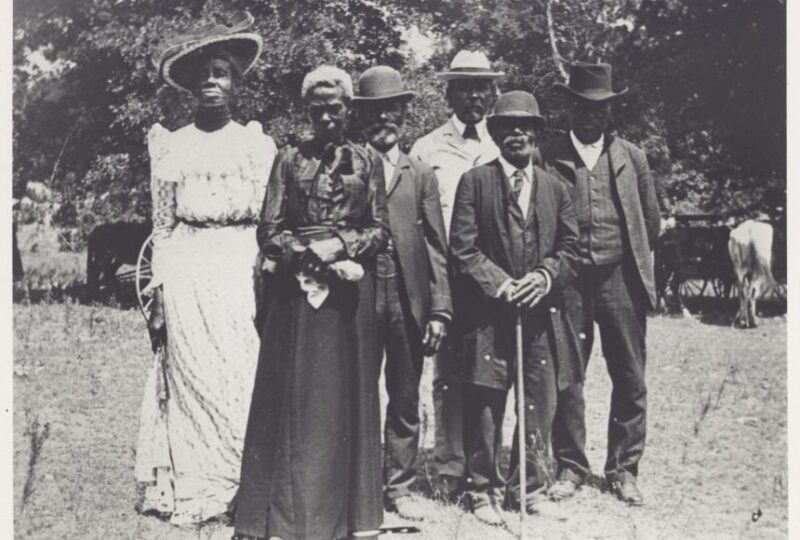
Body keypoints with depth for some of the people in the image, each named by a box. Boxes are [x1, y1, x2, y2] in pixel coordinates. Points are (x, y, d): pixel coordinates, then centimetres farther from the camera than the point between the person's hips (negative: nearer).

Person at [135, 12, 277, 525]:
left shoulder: (259, 144, 9)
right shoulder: (171, 145, 8)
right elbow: (163, 227, 8)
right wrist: (158, 297, 2)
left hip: (242, 273, 0)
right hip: (187, 276, 0)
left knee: (243, 379, -3)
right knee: (192, 378, -2)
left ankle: (245, 487, 7)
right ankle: (195, 490, 8)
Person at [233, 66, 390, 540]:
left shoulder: (368, 161, 8)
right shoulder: (289, 160, 7)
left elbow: (381, 231, 4)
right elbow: (269, 232, 2)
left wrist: (340, 245, -12)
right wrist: (310, 253, -12)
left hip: (350, 287, 0)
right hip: (296, 287, 0)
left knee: (347, 391, 4)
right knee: (292, 392, -1)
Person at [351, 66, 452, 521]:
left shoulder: (422, 175, 11)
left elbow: (437, 247, 6)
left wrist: (440, 309, -1)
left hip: (408, 302, 2)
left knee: (406, 401, 9)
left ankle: (399, 486, 20)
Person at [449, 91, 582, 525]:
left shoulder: (554, 187, 14)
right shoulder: (475, 182, 2)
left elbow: (571, 247, 11)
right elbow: (463, 247, -4)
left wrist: (546, 276, -8)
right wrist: (499, 284, -13)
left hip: (542, 313, 3)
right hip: (488, 314, -3)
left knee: (540, 404, 7)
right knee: (485, 404, 1)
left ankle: (531, 487, 22)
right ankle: (484, 490, 14)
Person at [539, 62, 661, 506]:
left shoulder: (632, 158, 8)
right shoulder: (547, 157, 1)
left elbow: (651, 221, 15)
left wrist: (632, 260, 15)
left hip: (620, 279, 2)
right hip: (567, 281, -2)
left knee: (629, 380, 4)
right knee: (566, 378, 3)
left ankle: (623, 469, 16)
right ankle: (570, 467, 15)